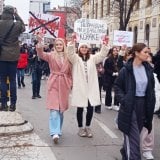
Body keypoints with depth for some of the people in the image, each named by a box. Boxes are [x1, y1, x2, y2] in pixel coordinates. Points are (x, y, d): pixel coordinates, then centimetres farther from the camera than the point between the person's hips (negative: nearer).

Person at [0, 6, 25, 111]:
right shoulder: (17, 24, -8)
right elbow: (23, 27, 14)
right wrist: (17, 15, 14)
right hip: (13, 56, 0)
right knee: (12, 80, 6)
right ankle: (13, 104, 8)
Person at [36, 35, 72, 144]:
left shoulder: (68, 57, 6)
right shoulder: (51, 55, 0)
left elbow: (70, 72, 10)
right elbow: (41, 55, -19)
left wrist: (71, 84, 7)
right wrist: (40, 43, -35)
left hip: (64, 85, 3)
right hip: (53, 84, -3)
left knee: (61, 110, 12)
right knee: (54, 109, -12)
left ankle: (58, 130, 28)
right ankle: (55, 133, -15)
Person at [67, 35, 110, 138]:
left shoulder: (92, 58, 12)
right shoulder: (76, 58, 3)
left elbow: (102, 55, 1)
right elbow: (70, 53, -16)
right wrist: (72, 41, -30)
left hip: (91, 88, 3)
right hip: (80, 88, -2)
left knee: (90, 108, 2)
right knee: (80, 108, 5)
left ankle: (88, 127, 21)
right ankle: (80, 128, 20)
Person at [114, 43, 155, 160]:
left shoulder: (148, 69, 3)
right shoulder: (126, 70, -11)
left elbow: (151, 88, 10)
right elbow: (117, 86, -3)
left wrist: (151, 102, 4)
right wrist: (123, 100, -15)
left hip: (144, 105, 5)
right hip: (130, 106, -5)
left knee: (132, 136, 18)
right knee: (134, 138, -5)